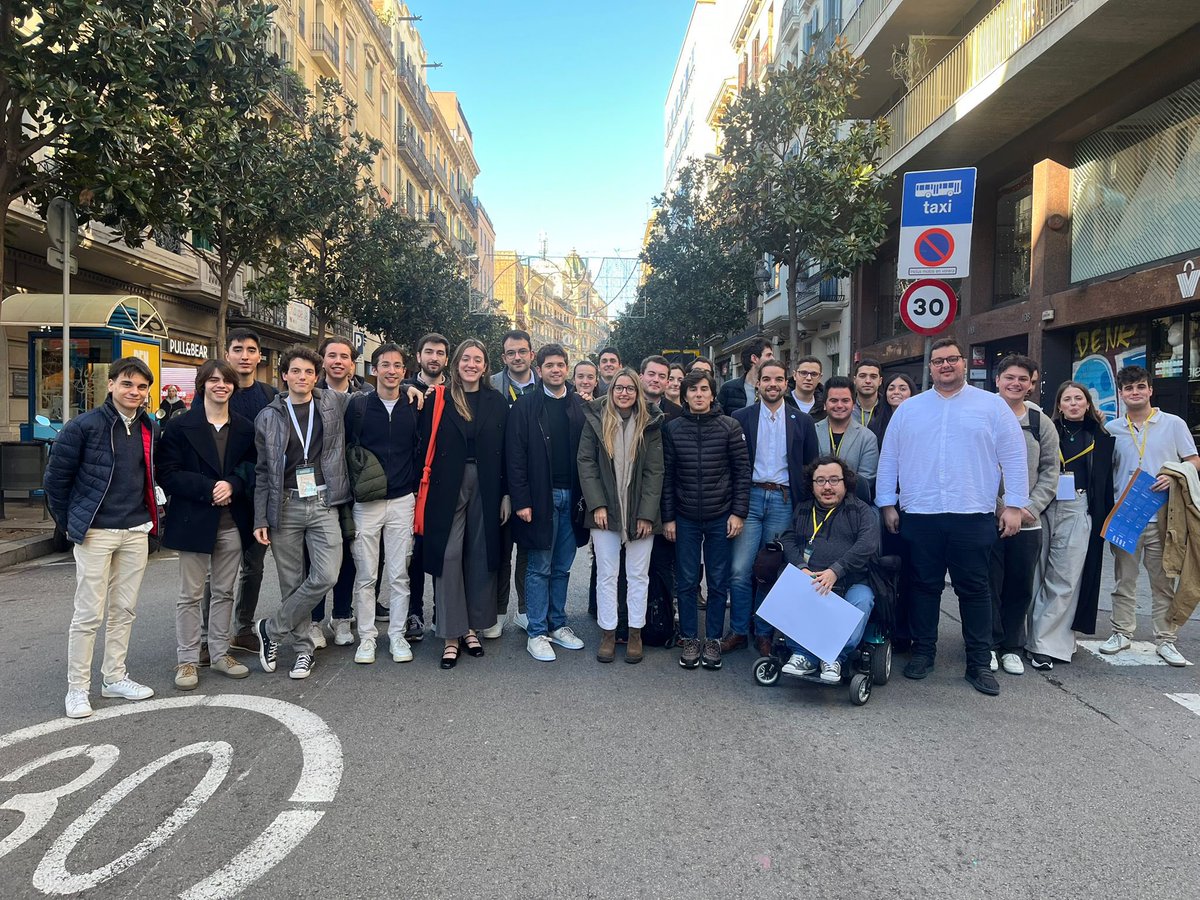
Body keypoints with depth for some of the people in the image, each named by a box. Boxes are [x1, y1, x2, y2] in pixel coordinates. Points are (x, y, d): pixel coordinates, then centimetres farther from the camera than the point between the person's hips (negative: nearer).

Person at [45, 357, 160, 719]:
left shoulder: (150, 428, 6)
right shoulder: (84, 426, -10)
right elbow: (55, 478, -4)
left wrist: (148, 516, 12)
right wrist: (70, 522, 2)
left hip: (136, 532, 5)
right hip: (95, 532, -5)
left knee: (124, 610, 12)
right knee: (89, 613, 0)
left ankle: (115, 677, 25)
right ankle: (77, 688, 12)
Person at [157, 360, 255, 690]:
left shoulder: (245, 428, 8)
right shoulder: (180, 426, -3)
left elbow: (252, 468, 8)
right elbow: (167, 473, -8)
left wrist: (232, 485, -12)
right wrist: (208, 489, -19)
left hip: (232, 522, 4)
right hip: (194, 521, -3)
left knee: (224, 592, 12)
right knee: (191, 595, 4)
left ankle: (220, 653, 24)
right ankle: (187, 660, 14)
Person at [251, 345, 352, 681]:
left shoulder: (334, 404, 4)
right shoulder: (269, 417, 4)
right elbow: (263, 471, 7)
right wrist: (260, 519, 2)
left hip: (323, 504, 0)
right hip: (285, 506, 0)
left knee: (325, 576, -11)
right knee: (292, 582, 5)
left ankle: (271, 629, 9)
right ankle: (303, 648, 21)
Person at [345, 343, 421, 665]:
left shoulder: (413, 406, 5)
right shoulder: (358, 404, 0)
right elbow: (342, 448, 2)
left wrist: (414, 486, 7)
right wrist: (351, 488, -1)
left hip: (402, 501, 1)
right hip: (365, 502, -1)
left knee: (399, 575, 7)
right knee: (365, 575, 5)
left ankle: (397, 635, 18)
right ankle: (367, 637, 17)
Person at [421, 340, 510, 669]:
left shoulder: (497, 401, 7)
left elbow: (506, 452, 5)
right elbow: (426, 446, -1)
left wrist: (506, 494, 0)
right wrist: (423, 491, -8)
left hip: (486, 487, 2)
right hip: (448, 487, -2)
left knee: (480, 556, 8)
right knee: (449, 554, -3)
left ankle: (473, 627, 21)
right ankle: (451, 635, 6)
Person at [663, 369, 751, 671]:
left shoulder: (730, 427, -2)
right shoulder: (673, 429, 1)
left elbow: (742, 472, -1)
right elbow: (667, 476, 3)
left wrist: (739, 513, -6)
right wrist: (668, 517, 0)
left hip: (721, 518, -1)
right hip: (685, 519, 1)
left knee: (718, 582, 7)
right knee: (686, 582, 6)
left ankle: (713, 640, 20)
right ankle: (690, 639, 19)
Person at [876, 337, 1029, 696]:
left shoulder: (992, 406, 5)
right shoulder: (908, 409, 10)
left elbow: (1013, 457, 3)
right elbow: (888, 459, 10)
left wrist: (1014, 505, -2)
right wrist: (887, 504, 6)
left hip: (973, 516, -1)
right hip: (919, 516, 2)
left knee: (974, 589, 5)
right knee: (924, 586, 9)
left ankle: (980, 663, 14)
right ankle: (923, 651, 22)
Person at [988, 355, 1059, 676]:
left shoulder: (1041, 423, 8)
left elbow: (1050, 472, 8)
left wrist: (1031, 507, -6)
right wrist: (999, 507, -10)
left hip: (1027, 522, 3)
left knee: (1020, 588, 10)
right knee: (989, 585, 2)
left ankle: (1012, 647, 24)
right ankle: (989, 644, 16)